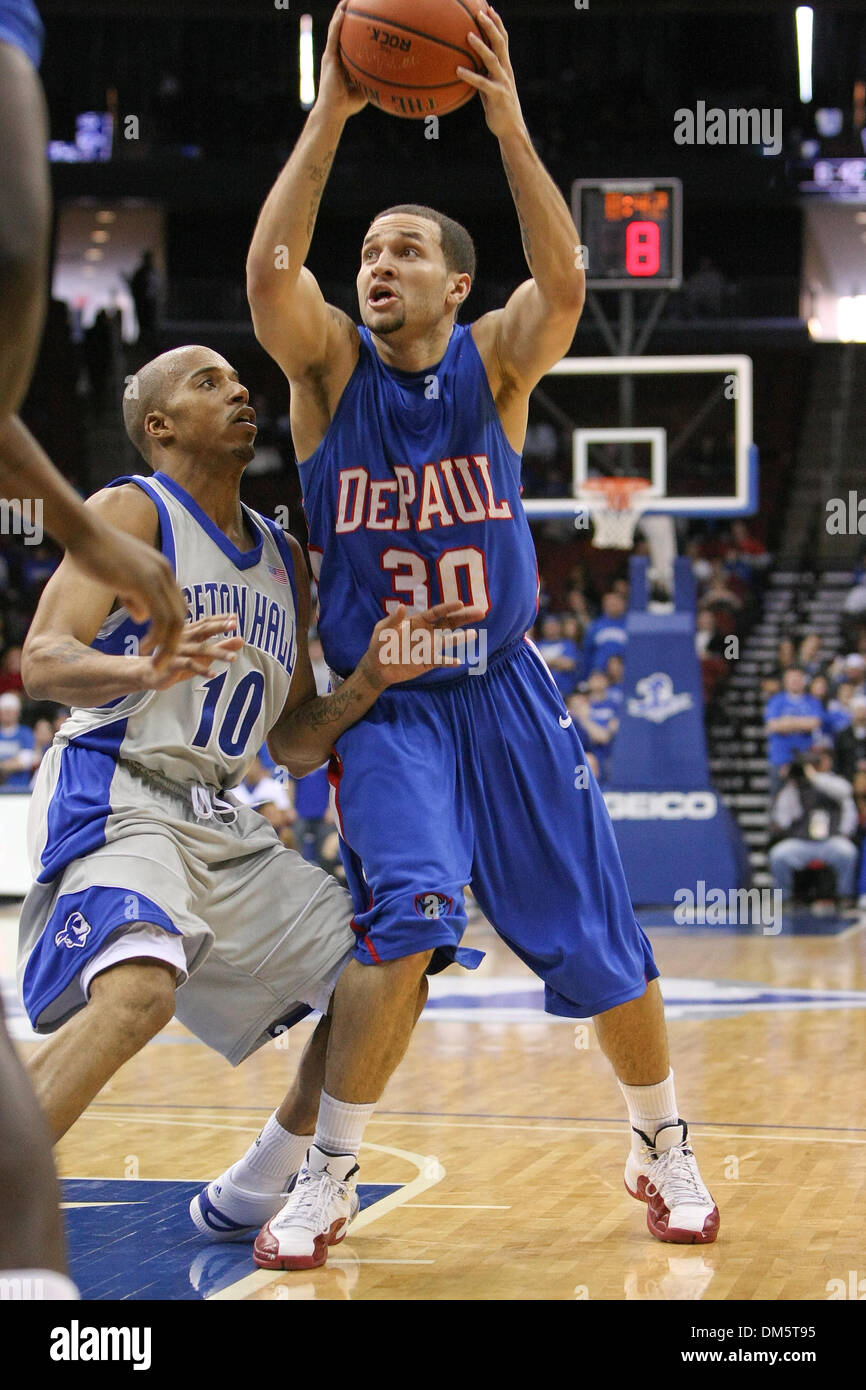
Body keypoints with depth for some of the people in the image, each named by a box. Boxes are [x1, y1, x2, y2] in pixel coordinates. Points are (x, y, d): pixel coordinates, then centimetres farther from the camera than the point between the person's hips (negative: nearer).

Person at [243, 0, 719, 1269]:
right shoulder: (330, 364, -4)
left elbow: (564, 282, -26)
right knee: (407, 920, -23)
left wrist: (508, 123, -34)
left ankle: (664, 1144, 29)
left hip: (504, 693, 2)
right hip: (382, 701, -1)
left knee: (598, 944, 5)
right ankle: (328, 1176, -8)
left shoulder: (497, 362, -4)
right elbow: (269, 271, -25)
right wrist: (330, 118, -30)